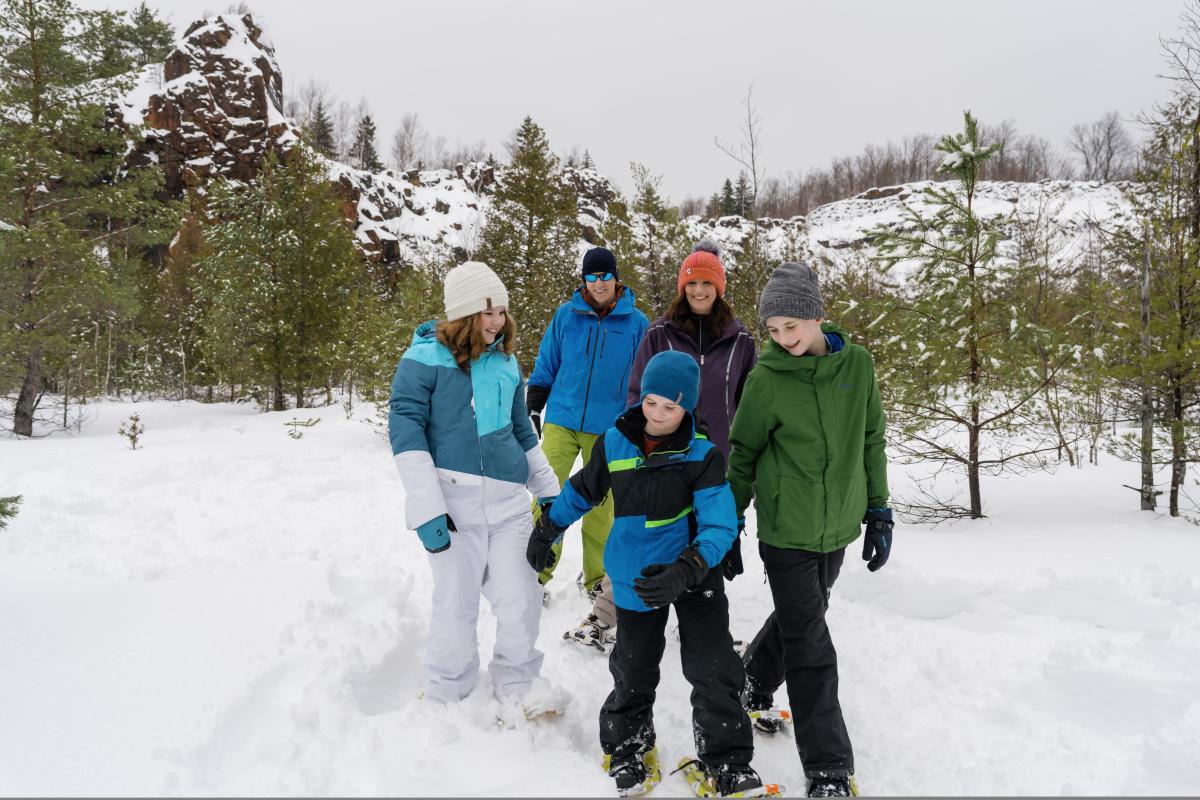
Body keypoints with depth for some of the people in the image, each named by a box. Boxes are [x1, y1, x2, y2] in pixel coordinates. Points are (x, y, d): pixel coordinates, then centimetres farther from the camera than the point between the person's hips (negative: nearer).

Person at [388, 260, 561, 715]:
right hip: (454, 502, -4)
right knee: (456, 607, 3)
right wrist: (426, 506, -15)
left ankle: (514, 688, 27)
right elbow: (405, 428, -9)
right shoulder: (425, 358, -5)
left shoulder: (506, 362, 13)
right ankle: (446, 697, 26)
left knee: (521, 601, 5)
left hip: (509, 501, 5)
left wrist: (548, 489, 24)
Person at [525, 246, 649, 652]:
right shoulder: (566, 315, 3)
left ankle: (597, 578, 21)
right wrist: (533, 405, 7)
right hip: (562, 421, 1)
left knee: (600, 503, 8)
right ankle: (539, 570, 9)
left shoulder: (636, 323, 1)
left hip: (607, 429, -1)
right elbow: (546, 365, 11)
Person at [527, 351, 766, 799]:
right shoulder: (613, 444, -7)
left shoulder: (703, 455, -15)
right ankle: (627, 749, 36)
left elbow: (719, 523, -20)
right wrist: (546, 531, 20)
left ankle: (726, 761, 15)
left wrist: (686, 570, -34)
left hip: (694, 574, -2)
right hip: (636, 577, 2)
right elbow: (581, 491, 11)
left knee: (714, 669, -2)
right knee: (634, 670, 13)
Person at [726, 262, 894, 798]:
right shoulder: (767, 378, -12)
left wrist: (878, 511, 7)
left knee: (799, 617, 21)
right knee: (810, 646, -3)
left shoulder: (857, 365, -3)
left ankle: (752, 688, 48)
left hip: (837, 528, 4)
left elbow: (871, 441, 7)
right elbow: (742, 454, -2)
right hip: (786, 529, -4)